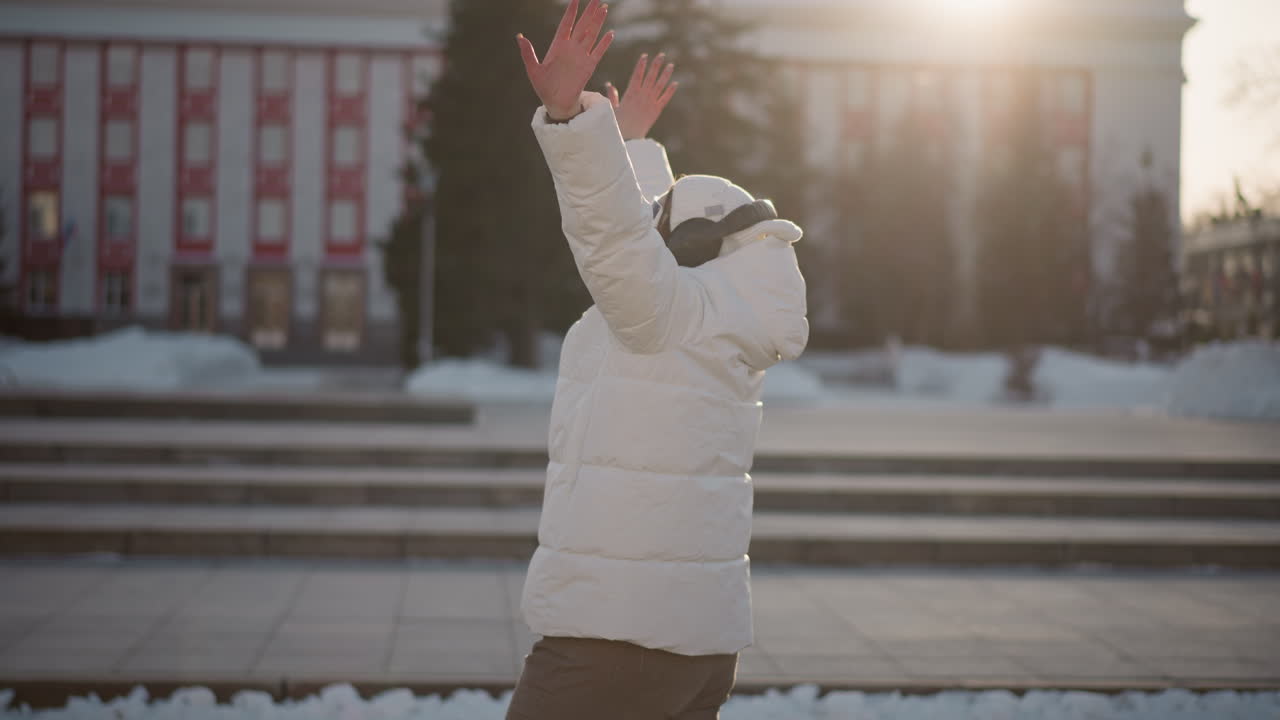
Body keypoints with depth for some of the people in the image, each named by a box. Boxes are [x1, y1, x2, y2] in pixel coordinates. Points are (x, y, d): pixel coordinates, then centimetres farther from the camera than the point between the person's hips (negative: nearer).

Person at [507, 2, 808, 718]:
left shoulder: (674, 311, -10)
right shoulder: (718, 333, 13)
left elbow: (613, 227, -28)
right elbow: (640, 228, 29)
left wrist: (567, 109, -40)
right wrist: (632, 141, 42)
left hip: (618, 635, -9)